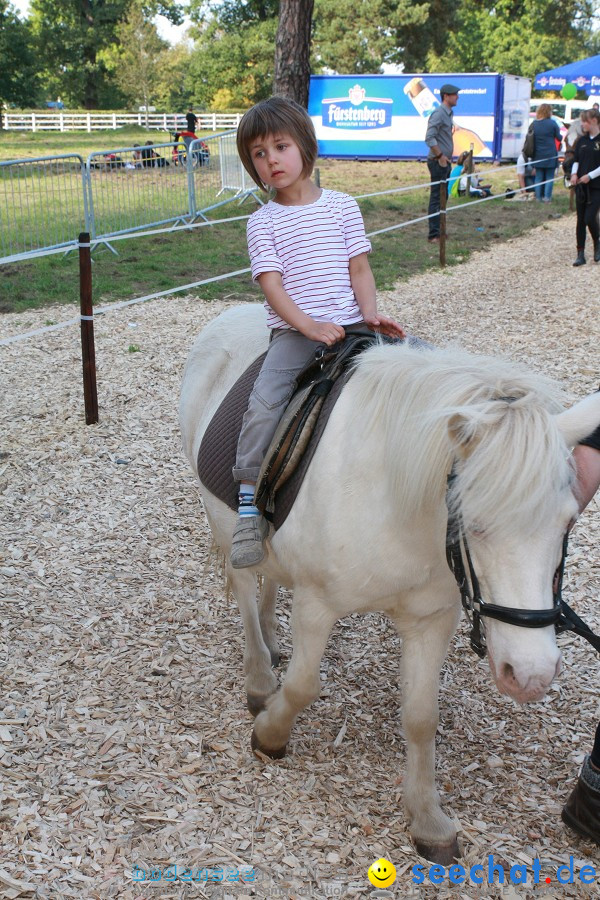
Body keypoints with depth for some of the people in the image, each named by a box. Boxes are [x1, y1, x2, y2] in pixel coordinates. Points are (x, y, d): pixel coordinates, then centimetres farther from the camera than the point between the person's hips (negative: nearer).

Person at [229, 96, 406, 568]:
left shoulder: (342, 206, 10)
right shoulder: (263, 223, 5)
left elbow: (359, 268, 9)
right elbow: (272, 284, -5)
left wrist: (371, 315, -9)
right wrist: (308, 325, -20)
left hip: (350, 326, 2)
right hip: (293, 331, -2)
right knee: (263, 404, -25)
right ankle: (248, 505, -15)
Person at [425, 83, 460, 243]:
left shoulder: (448, 114, 14)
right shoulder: (439, 114, -16)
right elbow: (429, 138, -24)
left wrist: (447, 157, 15)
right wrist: (440, 156, -21)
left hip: (445, 162, 10)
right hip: (438, 162, -10)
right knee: (436, 198, -7)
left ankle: (439, 231, 23)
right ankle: (434, 235, -4)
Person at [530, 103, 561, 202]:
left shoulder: (534, 124, 2)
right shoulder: (552, 123, -11)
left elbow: (530, 138, 10)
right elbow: (559, 137, -1)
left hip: (538, 156, 4)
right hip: (550, 155, -4)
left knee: (539, 177, 10)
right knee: (549, 177, 5)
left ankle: (538, 197, 10)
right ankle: (547, 197, 0)